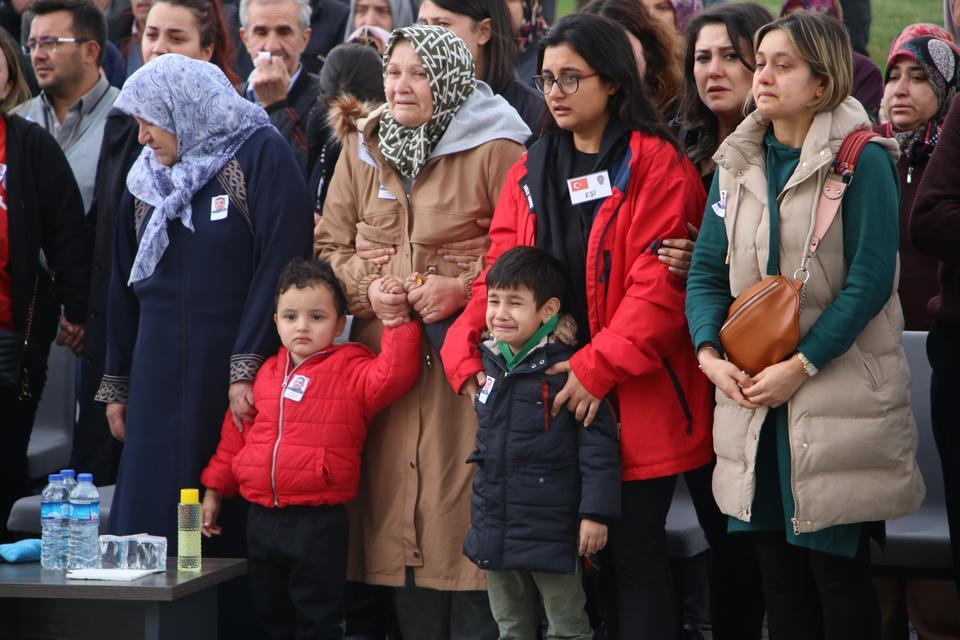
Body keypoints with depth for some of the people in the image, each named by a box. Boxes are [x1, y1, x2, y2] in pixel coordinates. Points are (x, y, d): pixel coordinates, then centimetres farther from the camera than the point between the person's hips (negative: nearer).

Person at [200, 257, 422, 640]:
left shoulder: (350, 370, -5)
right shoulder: (266, 373, 10)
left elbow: (393, 376, -24)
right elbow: (236, 434, 17)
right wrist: (214, 489, 18)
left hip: (318, 522, -6)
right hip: (262, 519, 6)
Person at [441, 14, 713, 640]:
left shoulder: (656, 165, -5)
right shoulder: (531, 172, 14)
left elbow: (658, 282, -13)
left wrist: (599, 367, -20)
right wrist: (467, 351, -7)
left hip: (637, 397, -5)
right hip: (551, 399, 5)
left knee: (633, 552, -2)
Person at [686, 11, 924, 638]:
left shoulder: (862, 161, -7)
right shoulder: (737, 164, 11)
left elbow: (870, 278, -13)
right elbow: (707, 270, 10)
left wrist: (802, 365, -17)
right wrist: (710, 353, -7)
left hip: (838, 398, -5)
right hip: (752, 399, 5)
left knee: (837, 565, -1)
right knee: (777, 564, 9)